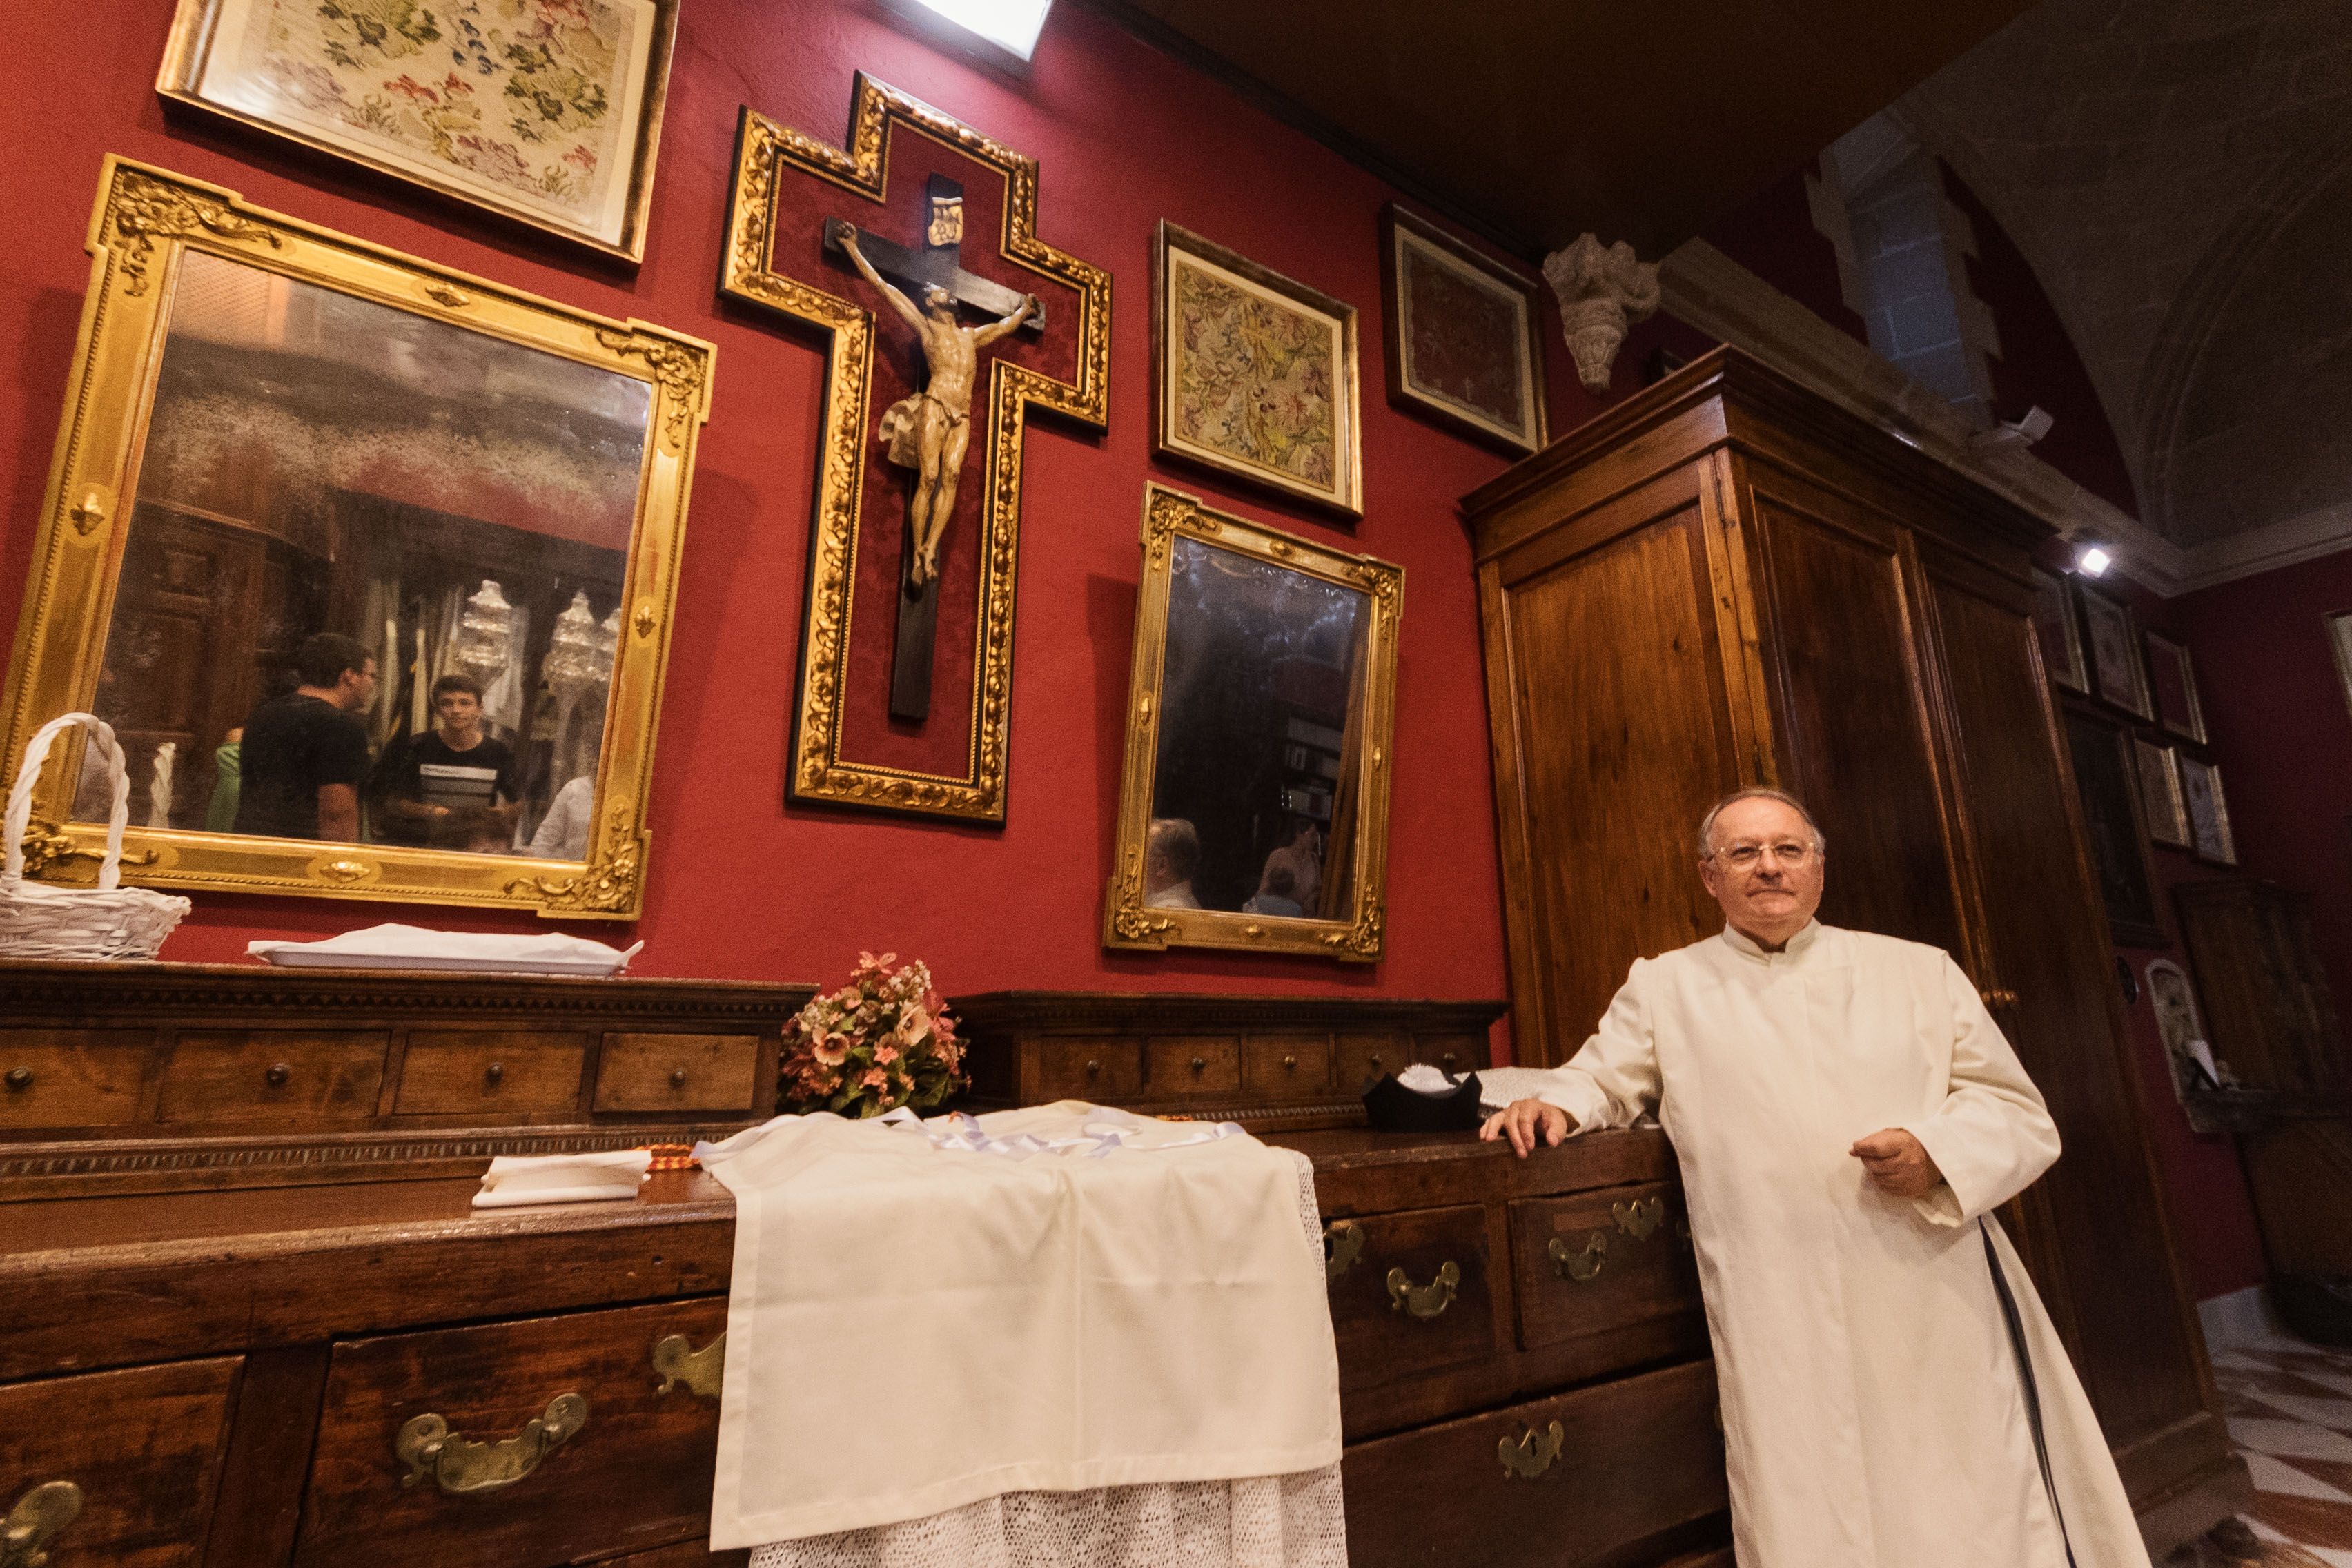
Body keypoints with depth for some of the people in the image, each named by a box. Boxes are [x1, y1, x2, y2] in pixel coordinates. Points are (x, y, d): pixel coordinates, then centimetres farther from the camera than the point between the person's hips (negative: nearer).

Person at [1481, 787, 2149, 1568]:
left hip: (1936, 1318, 2)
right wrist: (1555, 1102, -10)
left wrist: (1938, 1153, -11)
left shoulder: (1920, 970, 10)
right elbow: (1604, 1079, 13)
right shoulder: (1665, 987, 7)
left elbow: (2023, 1116, 9)